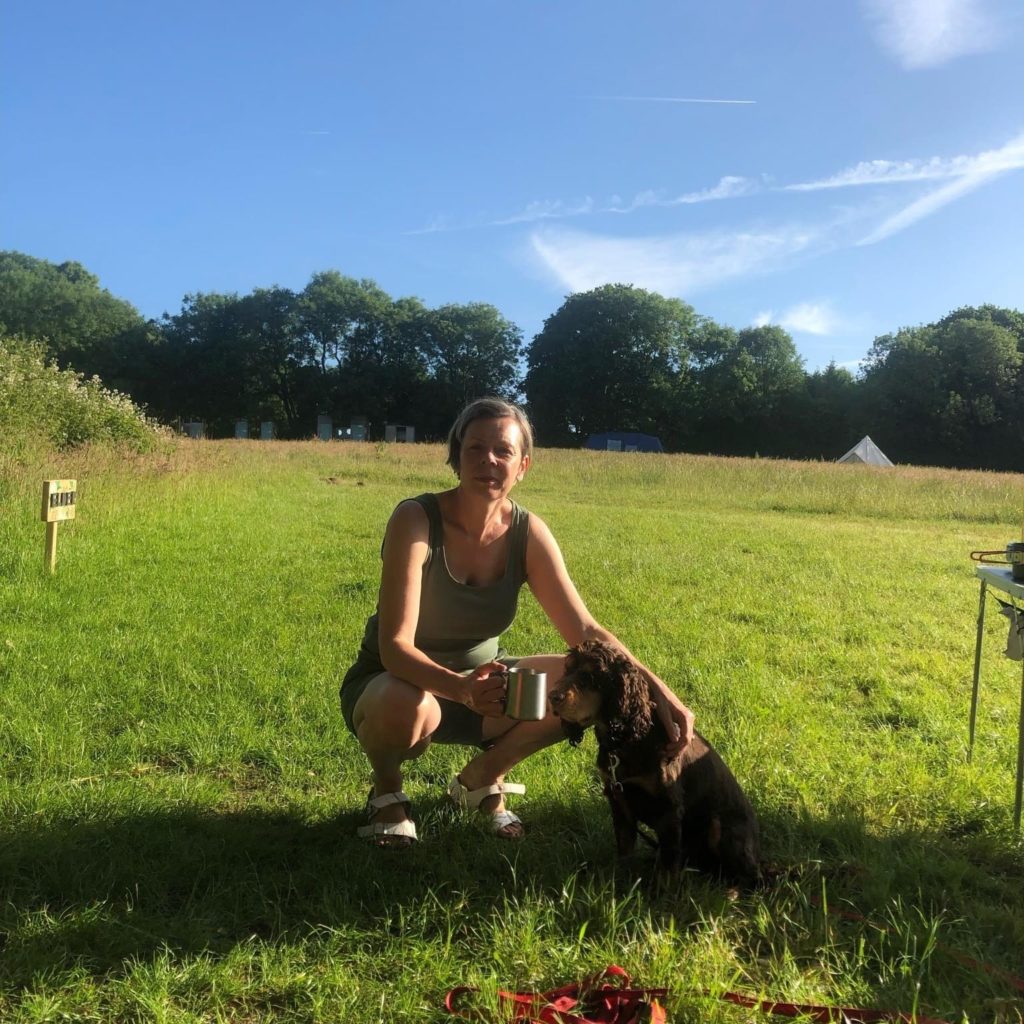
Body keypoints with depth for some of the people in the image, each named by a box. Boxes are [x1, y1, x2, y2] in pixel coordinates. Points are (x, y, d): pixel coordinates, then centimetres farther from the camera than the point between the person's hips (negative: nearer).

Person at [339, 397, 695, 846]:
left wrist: (656, 688, -29)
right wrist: (461, 688, -50)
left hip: (478, 682, 4)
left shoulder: (527, 532, -12)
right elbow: (395, 646, -31)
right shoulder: (416, 519, -25)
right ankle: (386, 789, -1)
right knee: (407, 707, -40)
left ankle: (482, 777, 9)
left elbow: (585, 631, -15)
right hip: (399, 685, -4)